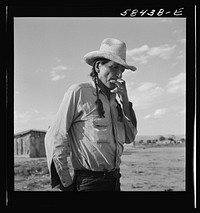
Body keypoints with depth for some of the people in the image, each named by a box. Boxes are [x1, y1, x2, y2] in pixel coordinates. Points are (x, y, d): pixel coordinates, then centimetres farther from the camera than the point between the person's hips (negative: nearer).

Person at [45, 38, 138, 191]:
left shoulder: (115, 98, 9)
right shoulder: (78, 92, -10)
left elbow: (129, 138, 8)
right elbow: (54, 139, -11)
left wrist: (125, 101, -3)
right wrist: (67, 183, -8)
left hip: (114, 179, 7)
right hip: (89, 182, -6)